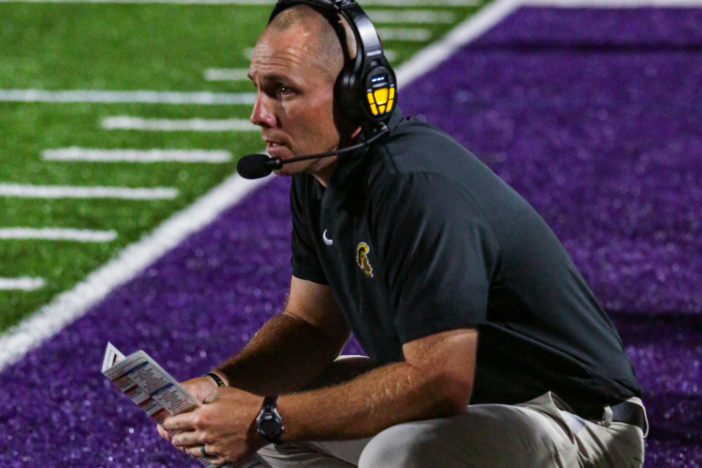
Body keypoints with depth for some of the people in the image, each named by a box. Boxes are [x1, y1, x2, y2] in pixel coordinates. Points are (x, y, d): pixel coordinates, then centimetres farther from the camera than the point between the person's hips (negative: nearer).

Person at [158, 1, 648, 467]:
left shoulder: (418, 186, -27)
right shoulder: (318, 173, 3)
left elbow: (440, 382, -31)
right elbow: (311, 324, 10)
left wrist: (269, 419, -28)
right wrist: (220, 384, -10)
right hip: (468, 397, 10)